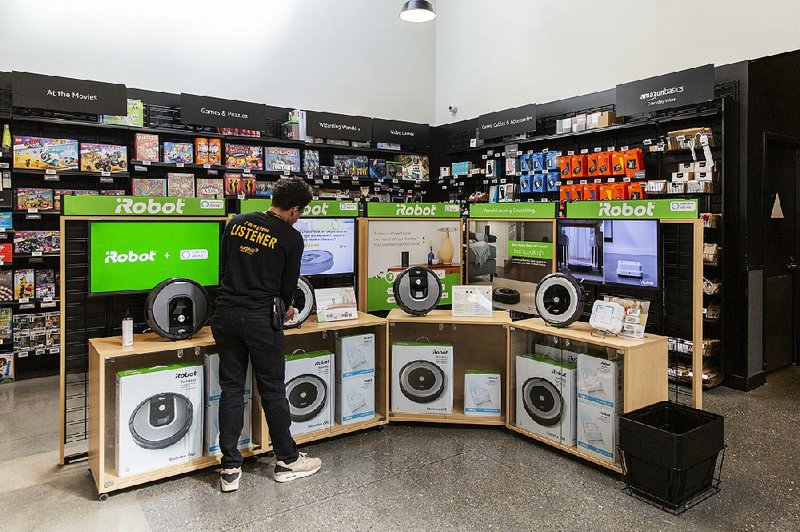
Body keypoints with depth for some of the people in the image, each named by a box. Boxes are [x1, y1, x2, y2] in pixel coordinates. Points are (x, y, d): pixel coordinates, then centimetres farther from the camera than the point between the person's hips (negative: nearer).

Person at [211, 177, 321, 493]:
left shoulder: (237, 223, 9)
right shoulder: (291, 238, -4)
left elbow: (224, 267, 14)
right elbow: (288, 285, 2)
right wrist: (288, 308, 24)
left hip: (226, 314, 5)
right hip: (260, 319, -4)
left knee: (231, 389, 10)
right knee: (273, 390, 7)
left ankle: (230, 469, 14)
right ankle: (287, 461, 22)